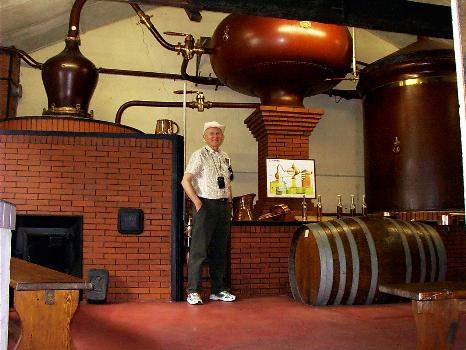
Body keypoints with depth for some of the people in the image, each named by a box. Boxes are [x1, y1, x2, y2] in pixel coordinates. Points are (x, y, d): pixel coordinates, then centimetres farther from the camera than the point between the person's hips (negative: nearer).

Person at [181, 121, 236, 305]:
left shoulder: (225, 157, 15)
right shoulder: (199, 155, -4)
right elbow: (186, 180, -11)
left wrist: (229, 203, 12)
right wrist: (196, 200, -19)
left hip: (223, 205, 7)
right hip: (205, 205, -6)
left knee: (220, 250, 11)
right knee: (199, 249, -6)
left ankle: (217, 290, 20)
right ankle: (193, 291, 2)